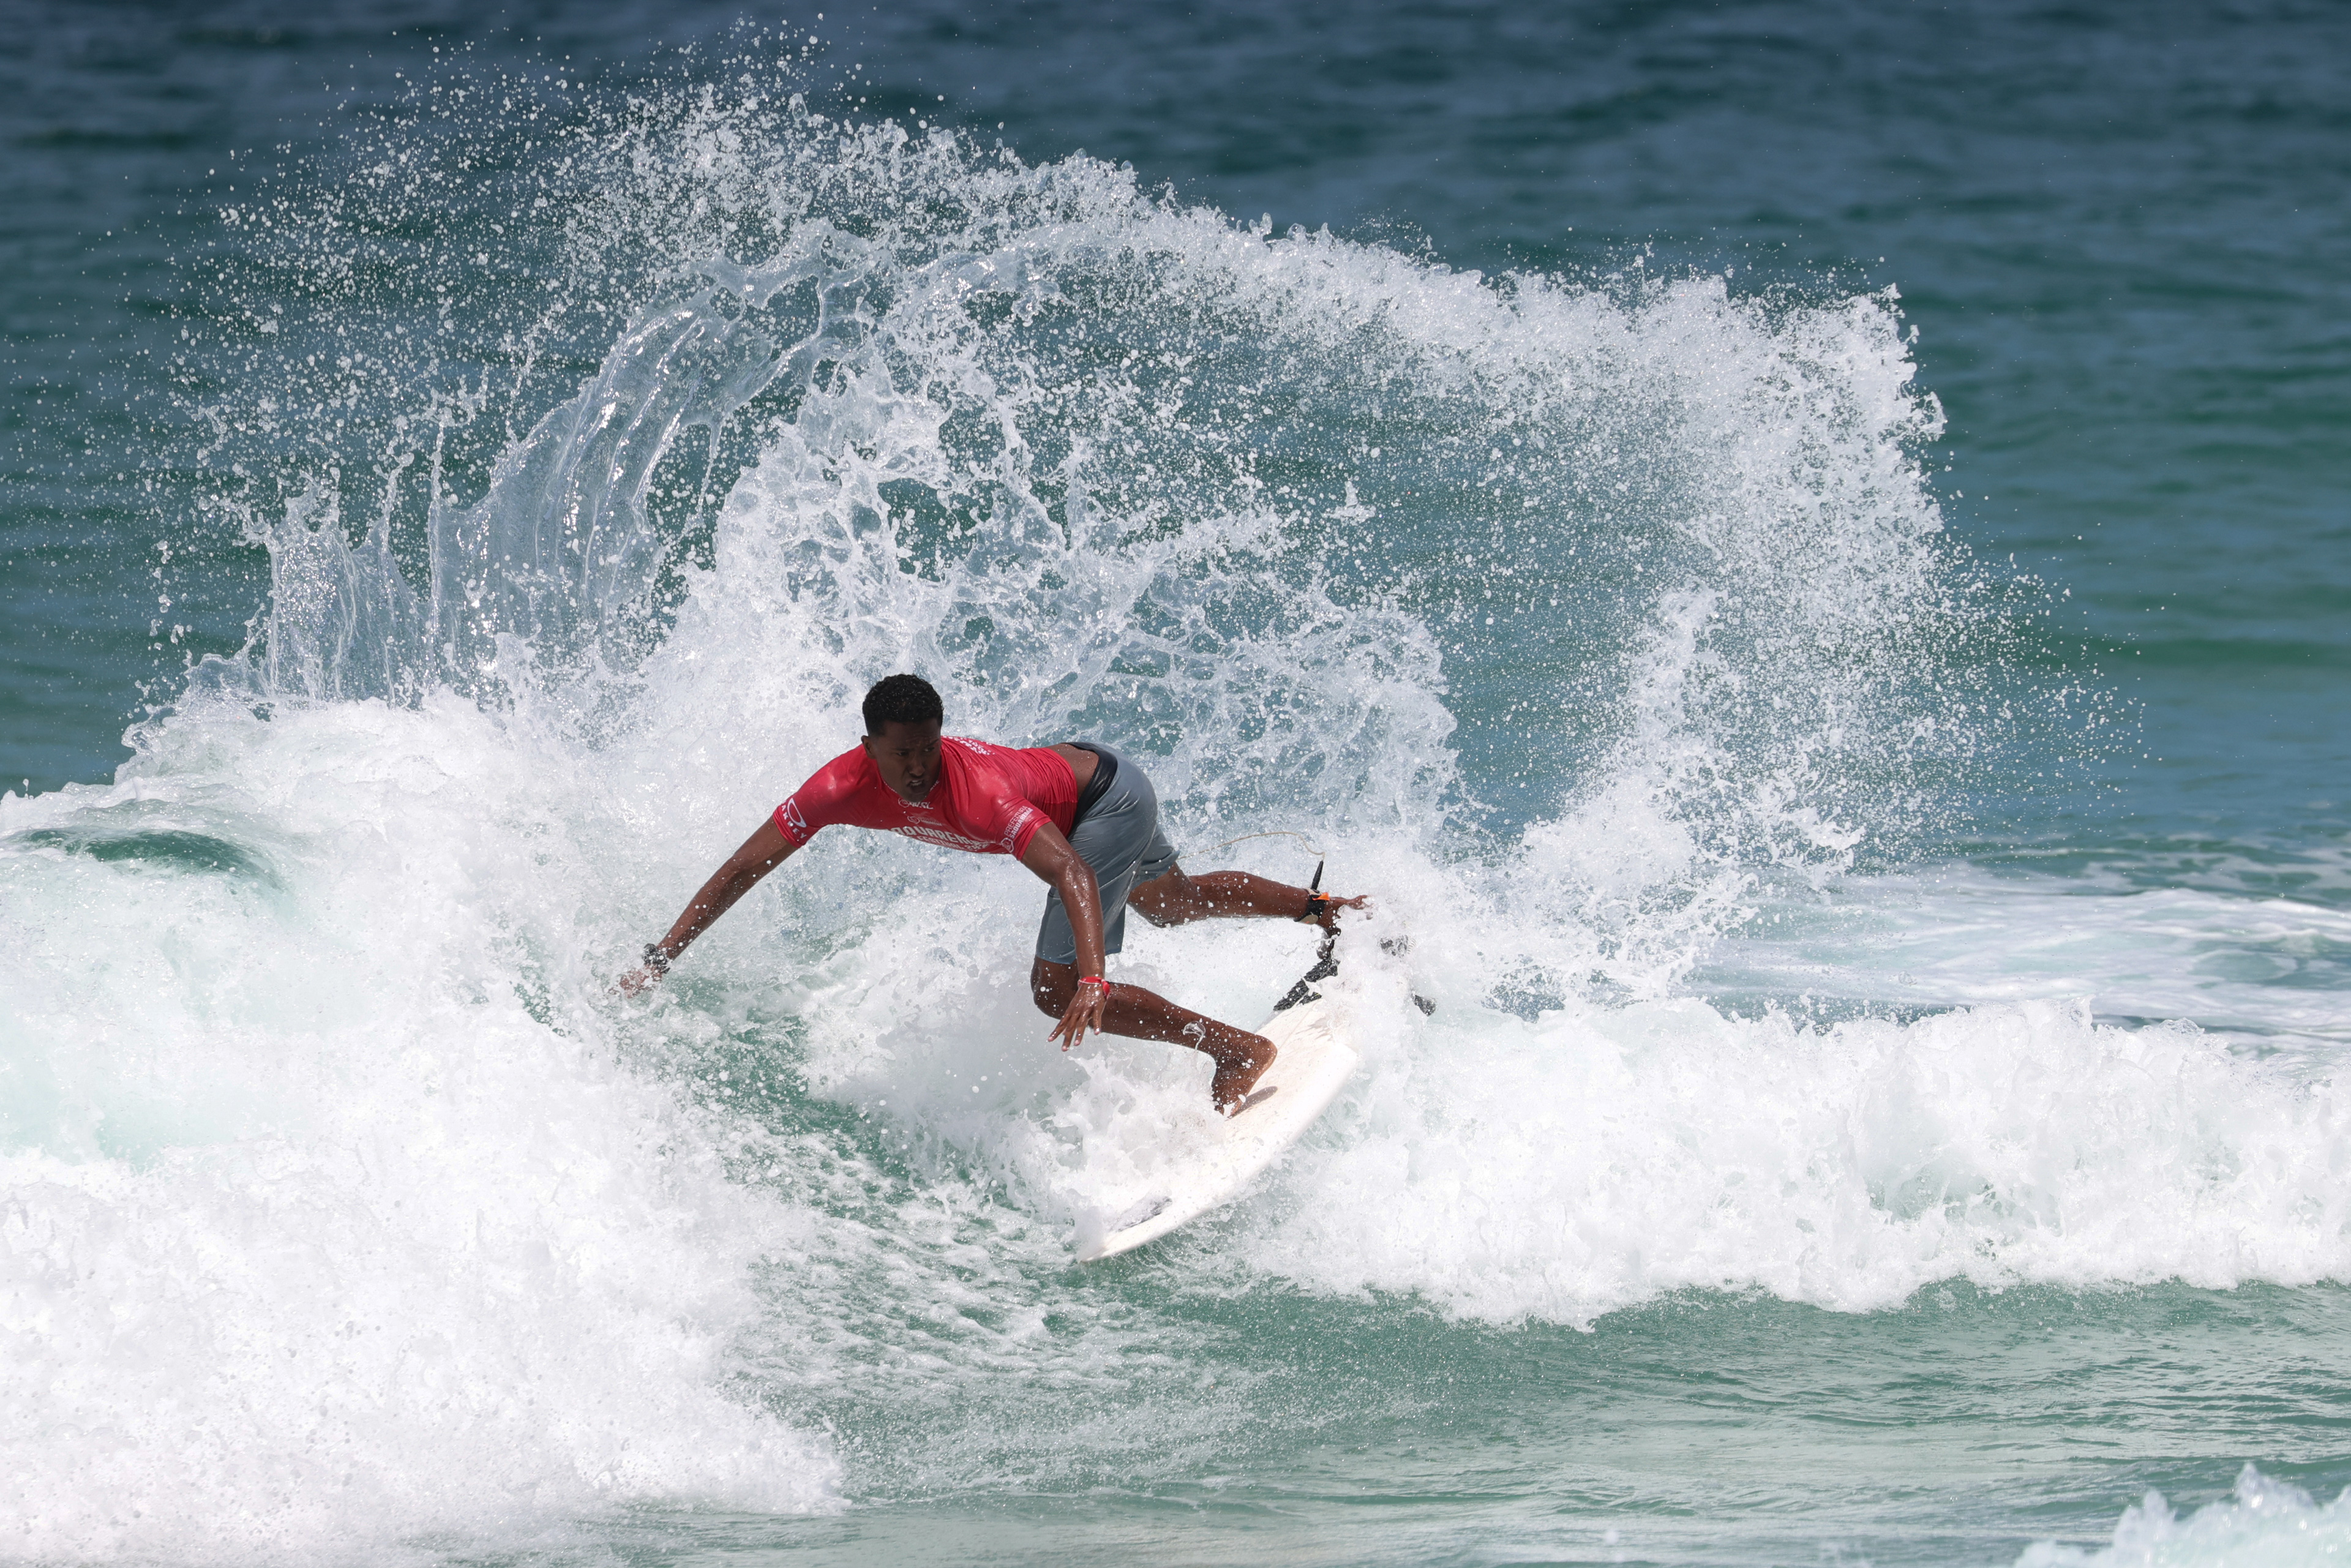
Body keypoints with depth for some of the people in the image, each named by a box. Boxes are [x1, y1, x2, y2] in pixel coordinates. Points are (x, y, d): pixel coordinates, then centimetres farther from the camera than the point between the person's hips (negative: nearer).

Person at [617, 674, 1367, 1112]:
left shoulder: (977, 791, -41)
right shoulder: (845, 785, -25)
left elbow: (1074, 873, -49)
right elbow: (745, 867, -21)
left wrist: (1091, 982, -62)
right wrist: (661, 957, -25)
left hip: (1109, 805, -7)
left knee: (1056, 989, -15)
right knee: (1170, 902, 32)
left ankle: (1240, 1051, -5)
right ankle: (1329, 911, 52)